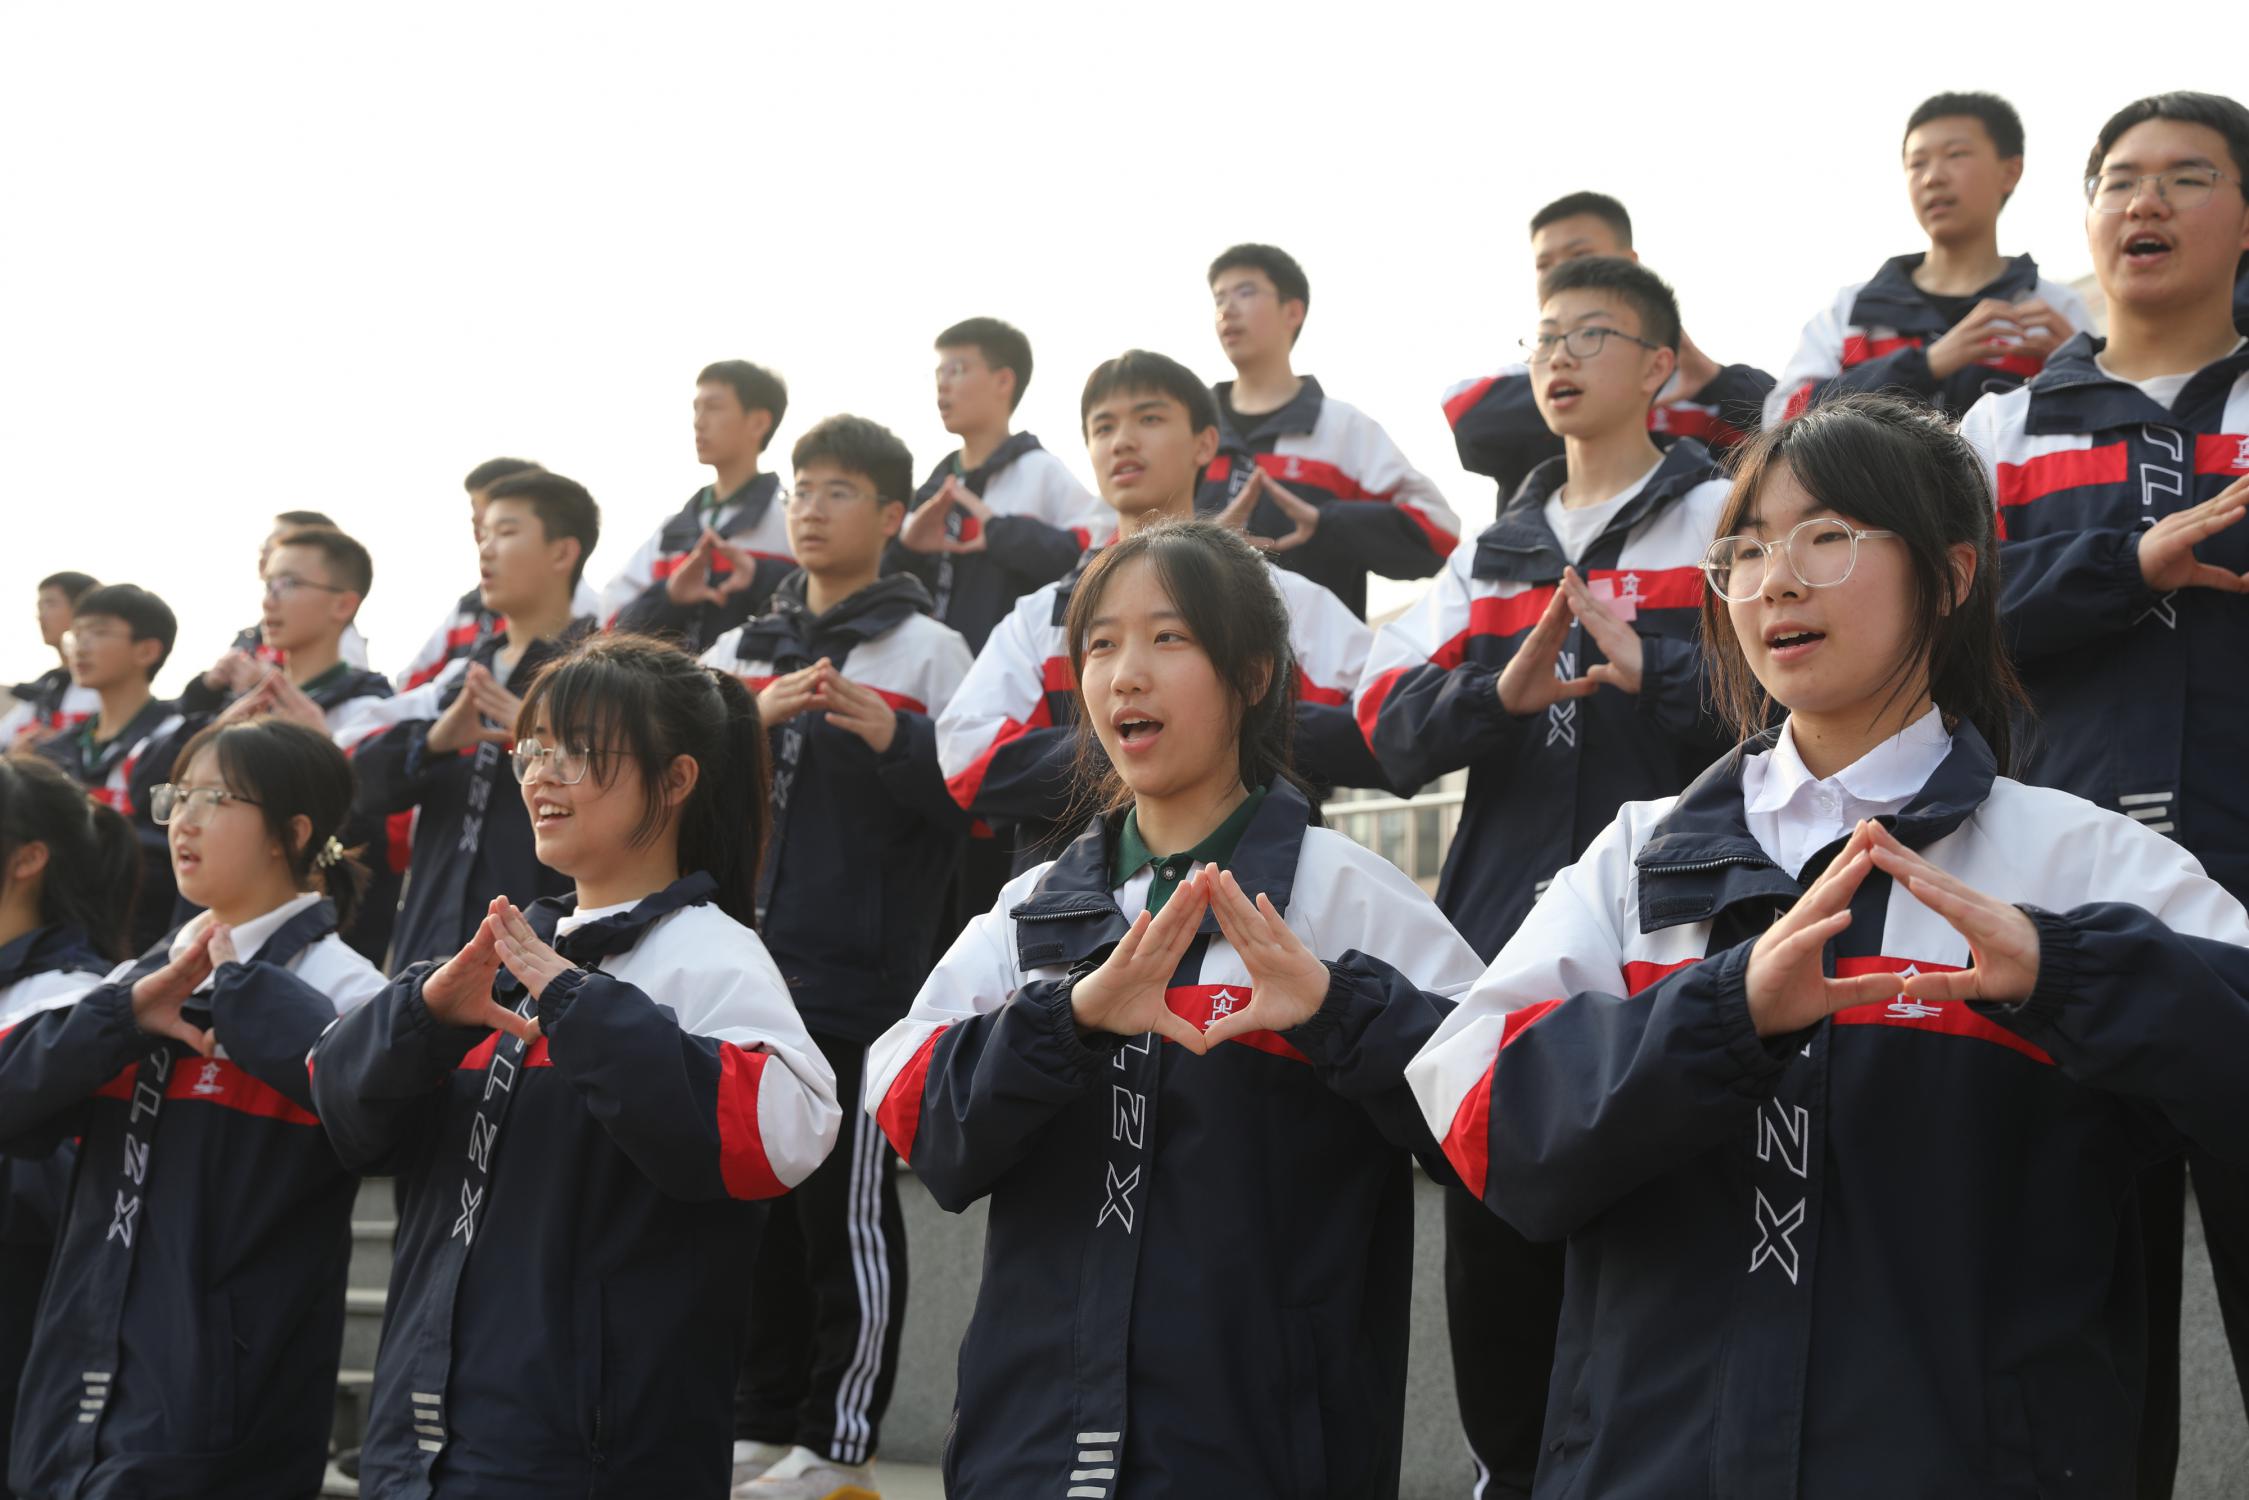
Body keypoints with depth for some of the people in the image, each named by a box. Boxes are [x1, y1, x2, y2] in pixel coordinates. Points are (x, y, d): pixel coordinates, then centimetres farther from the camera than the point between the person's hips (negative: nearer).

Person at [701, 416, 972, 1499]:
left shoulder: (928, 650, 0)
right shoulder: (740, 650, 16)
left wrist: (895, 737, -21)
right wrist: (754, 718, -10)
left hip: (861, 972, -5)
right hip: (744, 967, 5)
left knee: (847, 1206, -2)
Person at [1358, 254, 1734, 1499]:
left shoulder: (1723, 518, 4)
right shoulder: (1492, 550, 19)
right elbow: (1391, 725, 9)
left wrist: (1657, 670, -23)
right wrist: (1501, 691, -11)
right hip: (1500, 934, 5)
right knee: (1491, 1227, 8)